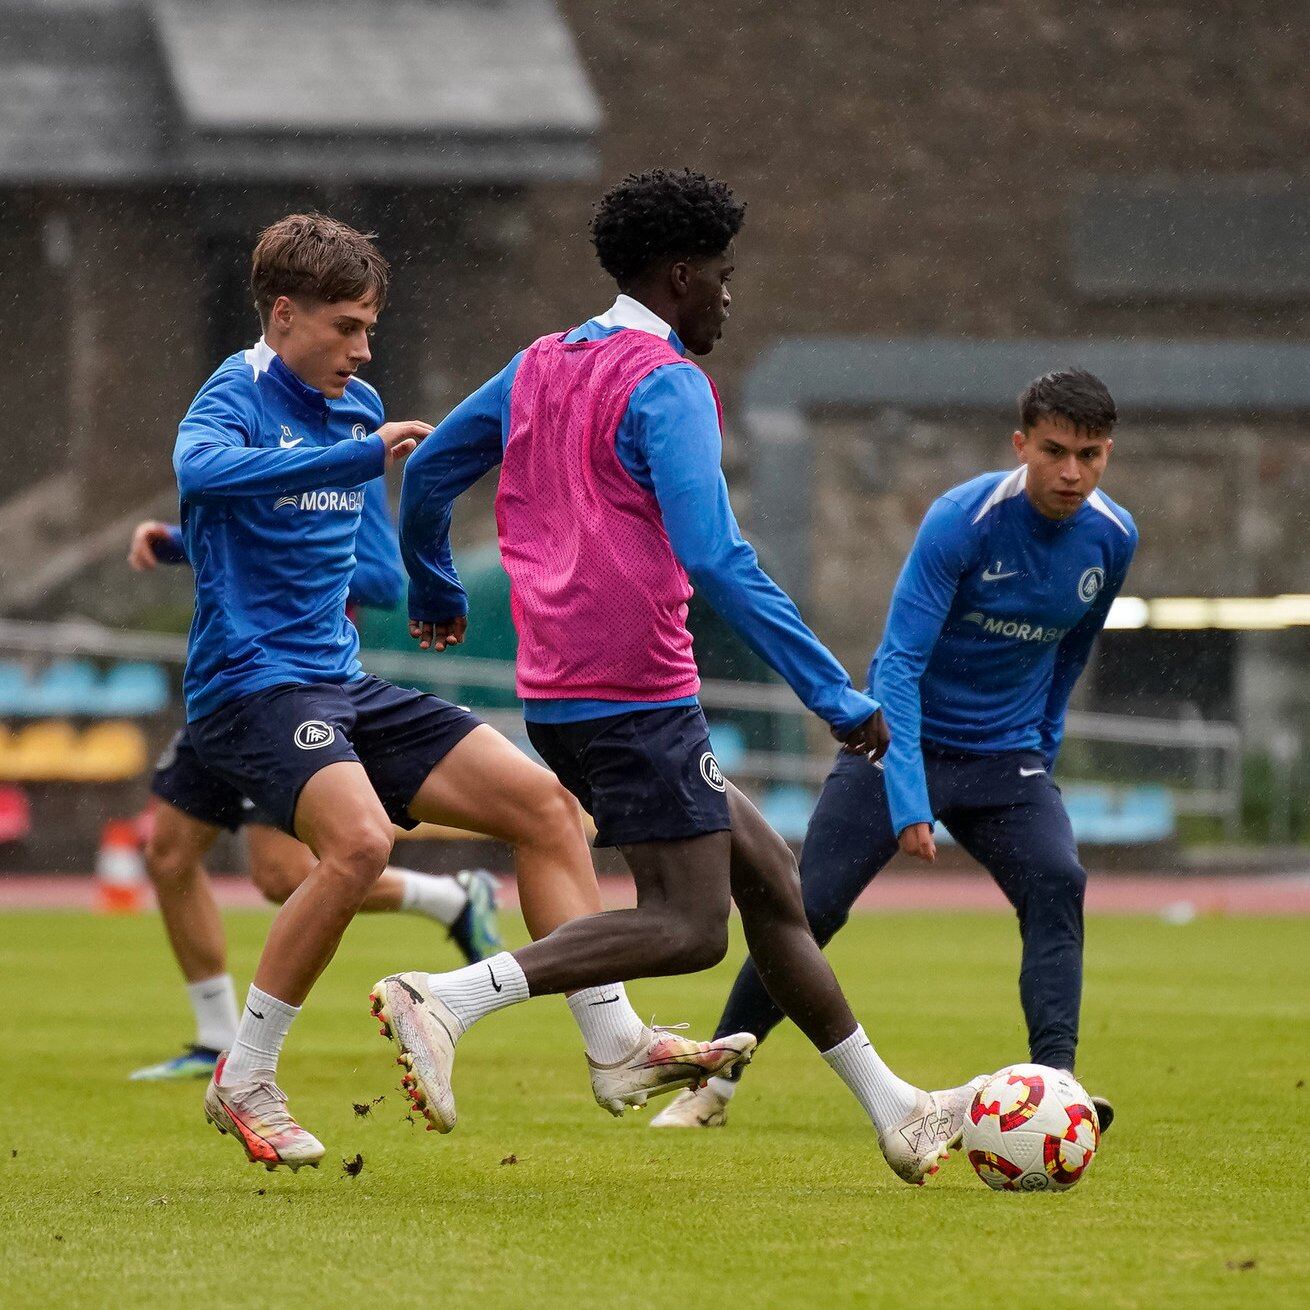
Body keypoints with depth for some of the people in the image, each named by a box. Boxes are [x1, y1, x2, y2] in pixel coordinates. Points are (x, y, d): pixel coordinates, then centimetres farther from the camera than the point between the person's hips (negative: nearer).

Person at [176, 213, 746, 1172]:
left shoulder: (358, 407, 15)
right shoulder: (237, 398, -9)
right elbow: (201, 467, -37)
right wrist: (360, 456, -42)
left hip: (343, 685, 9)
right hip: (252, 685, -9)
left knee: (542, 802, 0)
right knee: (359, 840, -32)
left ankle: (616, 1046, 3)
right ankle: (245, 1082, -16)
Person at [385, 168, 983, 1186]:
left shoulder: (539, 367, 14)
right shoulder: (665, 384, -12)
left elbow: (428, 471, 23)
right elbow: (714, 559, -21)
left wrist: (433, 588, 43)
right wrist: (835, 693, -19)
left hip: (558, 696, 10)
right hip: (635, 691, -10)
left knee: (767, 875, 14)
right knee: (689, 928, -12)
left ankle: (891, 1109, 18)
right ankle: (449, 1000, -23)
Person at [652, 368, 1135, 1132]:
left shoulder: (1112, 538, -6)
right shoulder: (962, 522, -22)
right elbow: (899, 662, -27)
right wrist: (908, 803, -36)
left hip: (1006, 757, 3)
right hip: (903, 743, -3)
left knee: (1058, 883, -24)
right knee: (809, 910, -9)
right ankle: (715, 1085, 9)